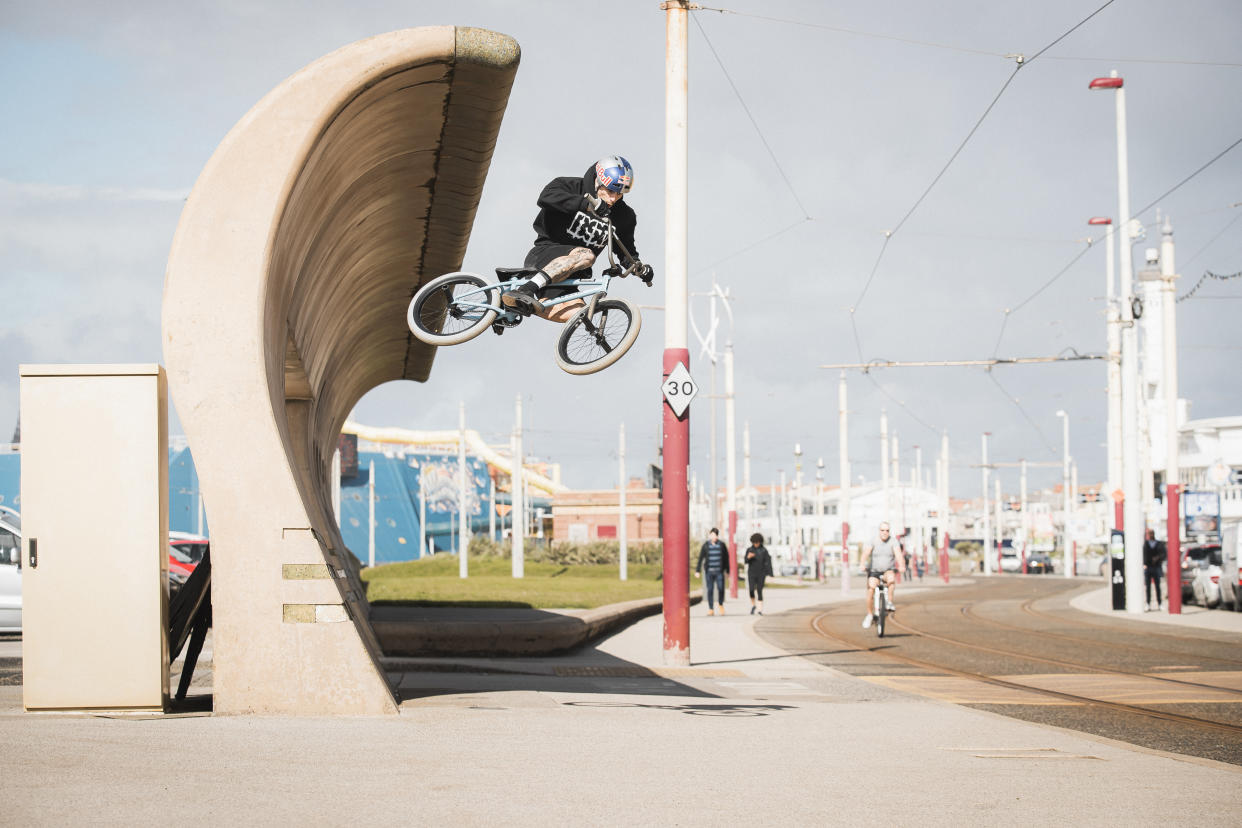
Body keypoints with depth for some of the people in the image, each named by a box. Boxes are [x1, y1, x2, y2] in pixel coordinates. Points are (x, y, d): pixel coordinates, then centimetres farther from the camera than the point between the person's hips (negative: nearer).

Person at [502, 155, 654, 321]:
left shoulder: (624, 216, 5)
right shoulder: (571, 187, -9)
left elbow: (626, 250, 16)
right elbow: (546, 197, -30)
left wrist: (640, 267, -7)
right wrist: (588, 204, -38)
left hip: (563, 279, 6)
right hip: (543, 256, -6)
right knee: (586, 255, -34)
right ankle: (527, 290, -41)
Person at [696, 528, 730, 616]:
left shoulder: (722, 545, 3)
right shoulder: (706, 546, 3)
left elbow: (726, 558, 9)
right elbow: (700, 558, 4)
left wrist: (727, 571, 9)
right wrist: (698, 570, 0)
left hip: (719, 571, -1)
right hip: (709, 571, 1)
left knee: (721, 588, -12)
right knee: (710, 590, -1)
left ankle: (721, 605, 13)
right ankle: (711, 609, 5)